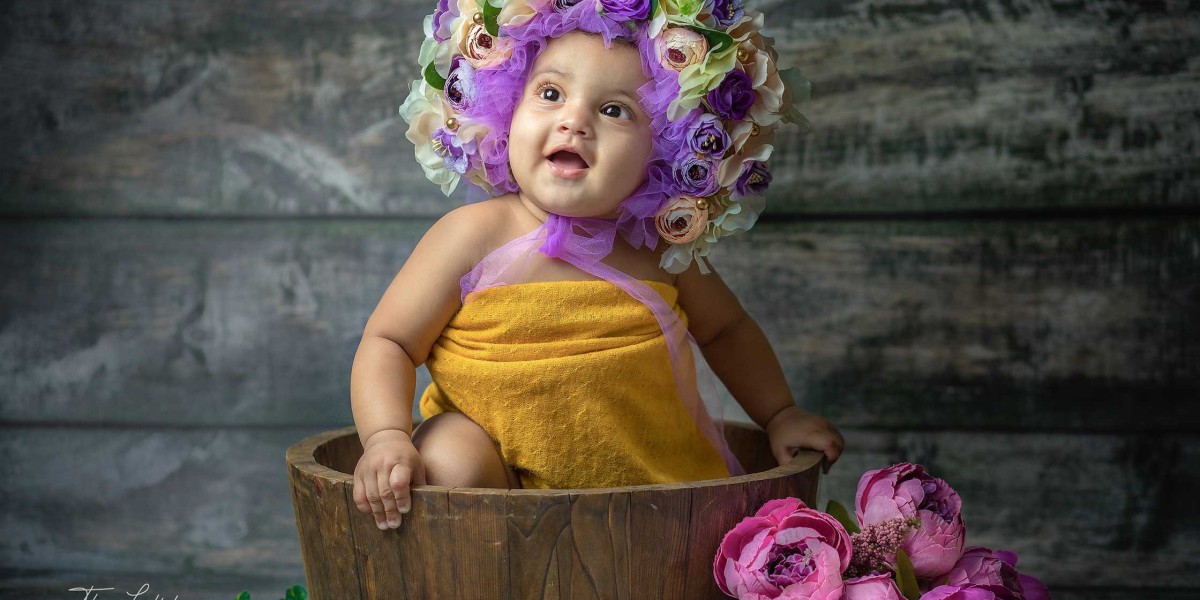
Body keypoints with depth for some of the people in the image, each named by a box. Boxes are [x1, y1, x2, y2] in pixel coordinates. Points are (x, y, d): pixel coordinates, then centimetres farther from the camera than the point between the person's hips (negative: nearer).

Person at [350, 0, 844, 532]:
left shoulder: (661, 249, -2)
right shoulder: (475, 236, -13)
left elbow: (726, 328, 17)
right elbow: (387, 341, -11)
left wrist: (779, 415, 14)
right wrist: (386, 438, -27)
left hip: (657, 477, 3)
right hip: (506, 470, -2)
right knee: (449, 455, -29)